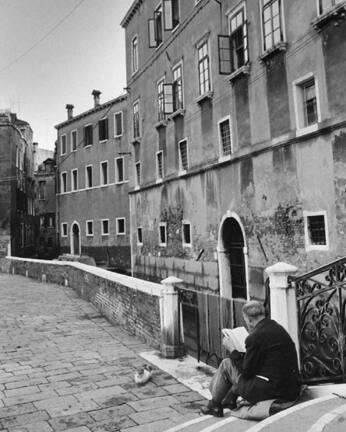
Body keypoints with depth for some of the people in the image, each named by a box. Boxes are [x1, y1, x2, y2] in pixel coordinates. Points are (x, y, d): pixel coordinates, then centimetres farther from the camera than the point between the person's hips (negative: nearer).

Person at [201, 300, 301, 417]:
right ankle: (230, 399, 37)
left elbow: (246, 372, -10)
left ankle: (214, 406, 25)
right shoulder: (277, 327, 7)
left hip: (270, 391, -8)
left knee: (226, 364, 8)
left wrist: (232, 350, 2)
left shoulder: (255, 337, -19)